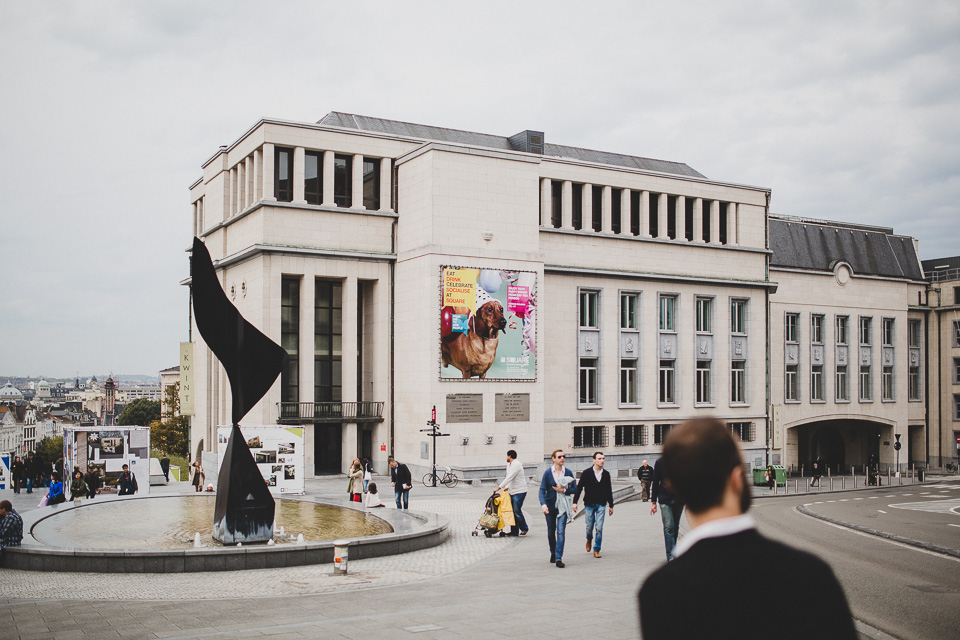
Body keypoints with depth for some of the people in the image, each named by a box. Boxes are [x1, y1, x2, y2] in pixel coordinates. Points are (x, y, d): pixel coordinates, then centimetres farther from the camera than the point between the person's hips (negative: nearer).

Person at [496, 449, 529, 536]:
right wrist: (507, 487, 4)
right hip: (512, 492, 9)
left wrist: (499, 487, -23)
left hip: (519, 491, -9)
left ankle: (524, 528, 7)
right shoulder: (509, 464, 16)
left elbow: (510, 478, -22)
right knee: (512, 511, 6)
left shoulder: (516, 464, -15)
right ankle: (514, 531, 9)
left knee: (517, 511, -9)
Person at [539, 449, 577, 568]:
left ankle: (558, 558, -11)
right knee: (551, 531, 13)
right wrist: (543, 505, -21)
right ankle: (553, 553, 36)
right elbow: (542, 490, -7)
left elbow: (574, 488, 6)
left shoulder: (568, 472, 1)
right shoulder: (548, 473, -4)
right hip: (550, 505, 0)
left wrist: (564, 490, -13)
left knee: (561, 531, -12)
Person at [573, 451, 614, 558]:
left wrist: (611, 505, 14)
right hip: (589, 504, -1)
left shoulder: (606, 474, 5)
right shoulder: (586, 473, -3)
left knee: (599, 528, -6)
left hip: (601, 505, 1)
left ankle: (596, 550, 6)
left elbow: (609, 491, 12)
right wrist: (575, 502, -9)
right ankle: (589, 539, 40)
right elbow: (579, 488, -2)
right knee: (589, 527, 7)